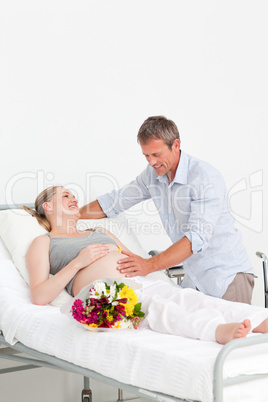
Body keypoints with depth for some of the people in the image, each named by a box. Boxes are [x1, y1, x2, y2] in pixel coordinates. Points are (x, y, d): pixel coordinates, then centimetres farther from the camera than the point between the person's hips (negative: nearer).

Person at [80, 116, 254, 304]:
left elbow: (198, 237, -28)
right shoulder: (153, 174, 3)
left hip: (227, 276, -6)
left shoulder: (206, 178, -20)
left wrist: (150, 265, -35)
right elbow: (116, 201, 16)